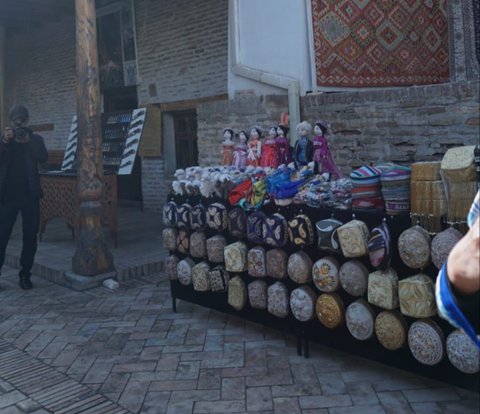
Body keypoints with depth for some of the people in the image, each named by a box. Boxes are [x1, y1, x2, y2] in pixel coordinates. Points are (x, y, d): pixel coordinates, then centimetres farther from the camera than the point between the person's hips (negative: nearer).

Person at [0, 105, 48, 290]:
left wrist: (28, 141, -23)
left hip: (30, 195, 1)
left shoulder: (35, 139, 7)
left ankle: (25, 274, 16)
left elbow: (43, 158, -11)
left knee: (30, 236, 5)